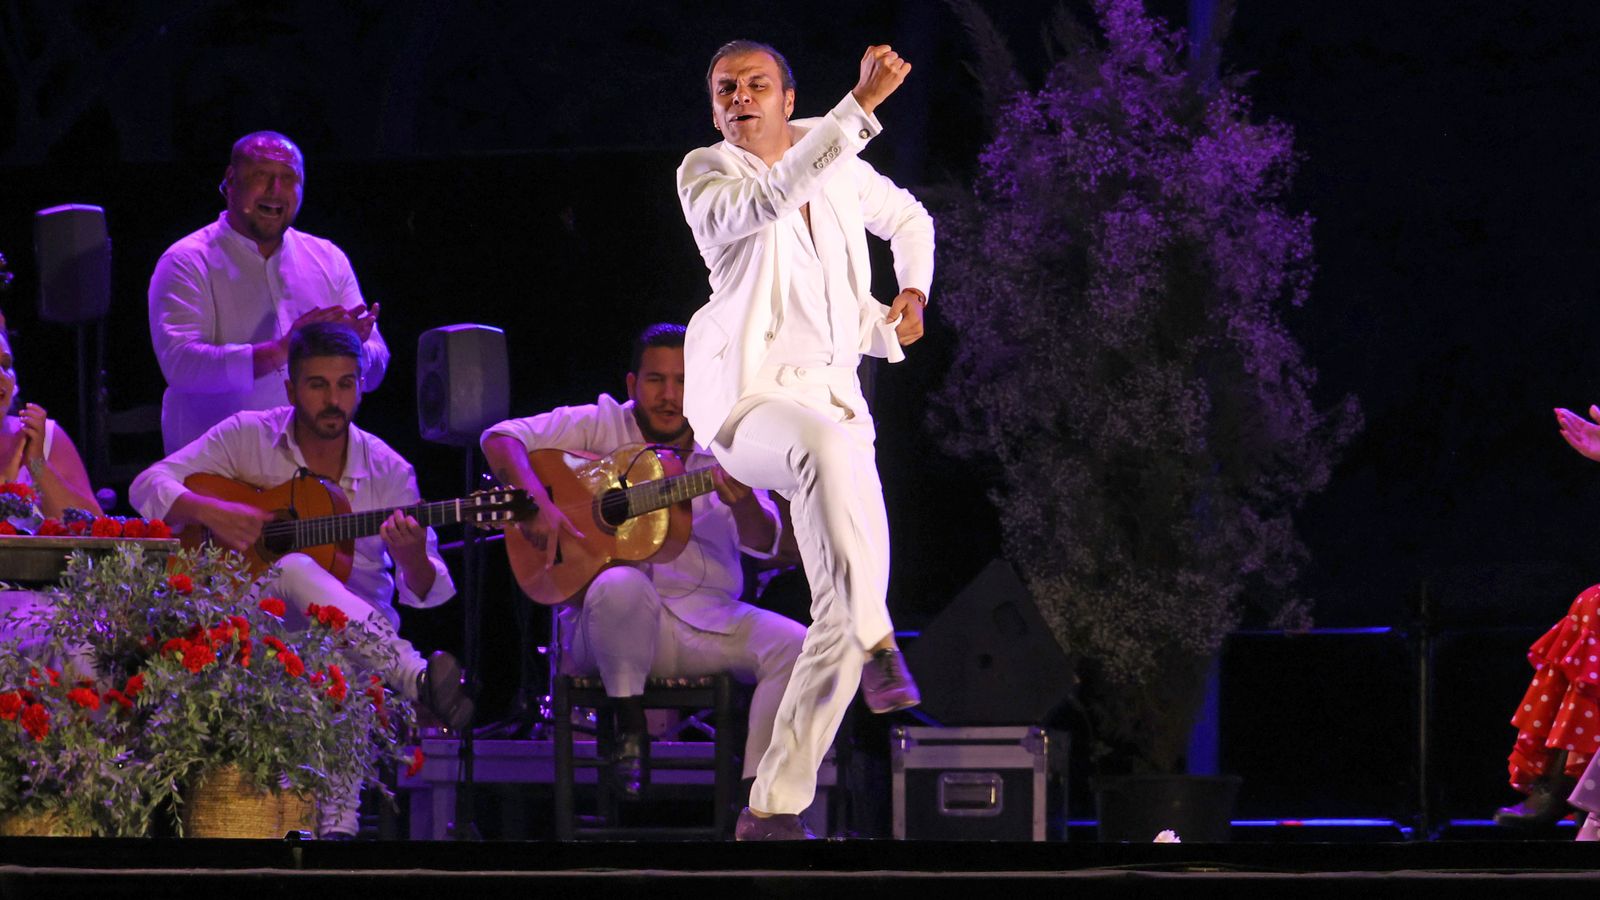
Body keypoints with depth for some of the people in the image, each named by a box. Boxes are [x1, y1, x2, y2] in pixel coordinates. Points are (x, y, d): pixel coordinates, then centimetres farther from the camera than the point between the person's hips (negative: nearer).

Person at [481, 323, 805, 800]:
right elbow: (501, 440, -5)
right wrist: (537, 504, -23)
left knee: (794, 647, -20)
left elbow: (762, 543, -2)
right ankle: (629, 724, -17)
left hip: (708, 619, 3)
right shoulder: (600, 426, 2)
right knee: (621, 585, -38)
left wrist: (743, 503, -26)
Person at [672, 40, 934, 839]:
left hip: (831, 399, 6)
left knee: (846, 611, -3)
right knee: (829, 444, -43)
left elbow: (906, 218, 29)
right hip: (746, 398, -6)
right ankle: (877, 642, -39)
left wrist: (911, 294, 8)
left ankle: (772, 808, 2)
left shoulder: (829, 156, 10)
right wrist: (861, 106, -36)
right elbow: (768, 202, -30)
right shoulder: (704, 175, -7)